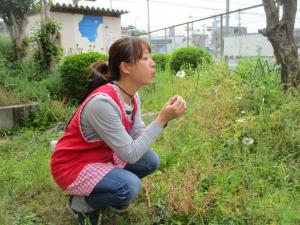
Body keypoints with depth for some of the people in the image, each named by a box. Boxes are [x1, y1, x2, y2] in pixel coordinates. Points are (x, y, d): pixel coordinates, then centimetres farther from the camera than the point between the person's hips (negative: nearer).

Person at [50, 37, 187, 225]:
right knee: (130, 186, -27)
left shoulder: (132, 96, -5)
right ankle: (81, 203, 1)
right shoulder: (103, 102, -33)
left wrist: (164, 117, -20)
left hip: (102, 156, 8)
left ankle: (107, 191, 15)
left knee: (150, 160, -4)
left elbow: (138, 137, -7)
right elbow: (130, 154, -29)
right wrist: (162, 119, -29)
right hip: (72, 166, -8)